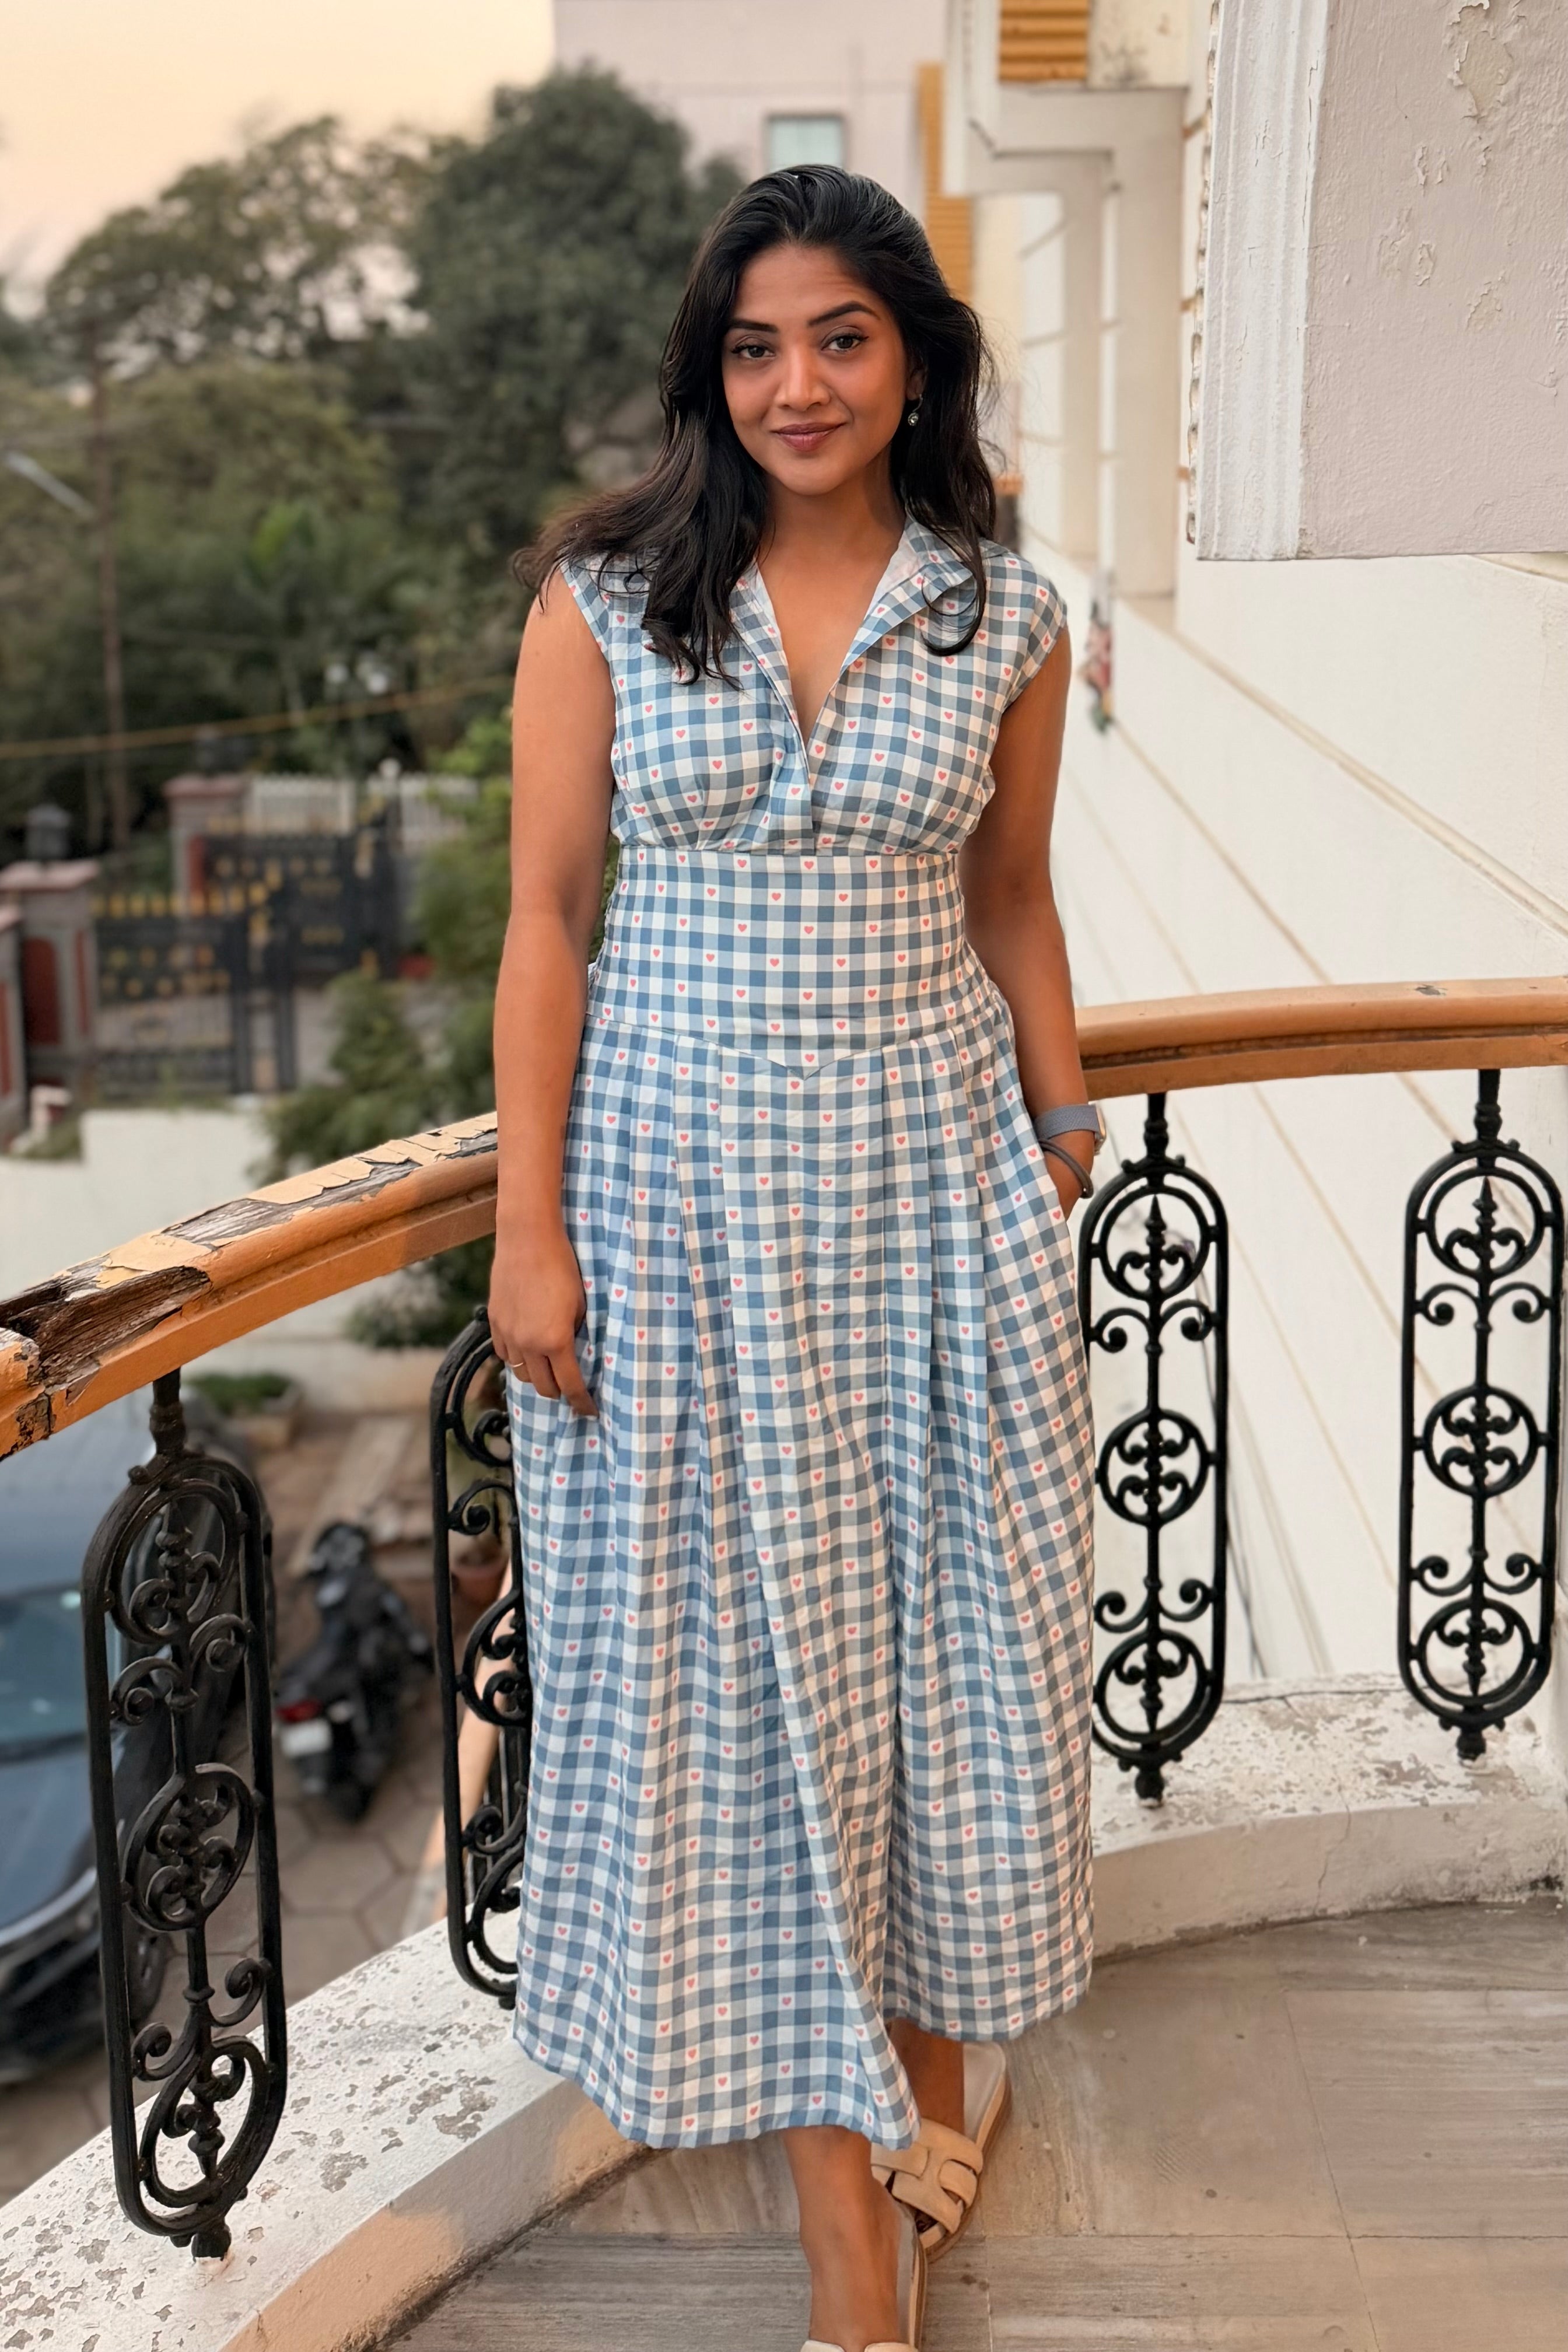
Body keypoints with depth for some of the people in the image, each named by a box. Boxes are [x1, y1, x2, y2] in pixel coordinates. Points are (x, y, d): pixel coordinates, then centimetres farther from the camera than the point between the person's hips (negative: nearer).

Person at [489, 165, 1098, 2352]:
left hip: (927, 1168, 2)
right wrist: (530, 1227, -8)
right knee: (742, 1647, 5)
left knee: (945, 1621, 10)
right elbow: (546, 916, -3)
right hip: (678, 1169, -1)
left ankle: (934, 2051, 35)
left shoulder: (1005, 618, 2)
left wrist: (1068, 1146, 14)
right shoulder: (605, 598, -3)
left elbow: (1011, 906, 11)